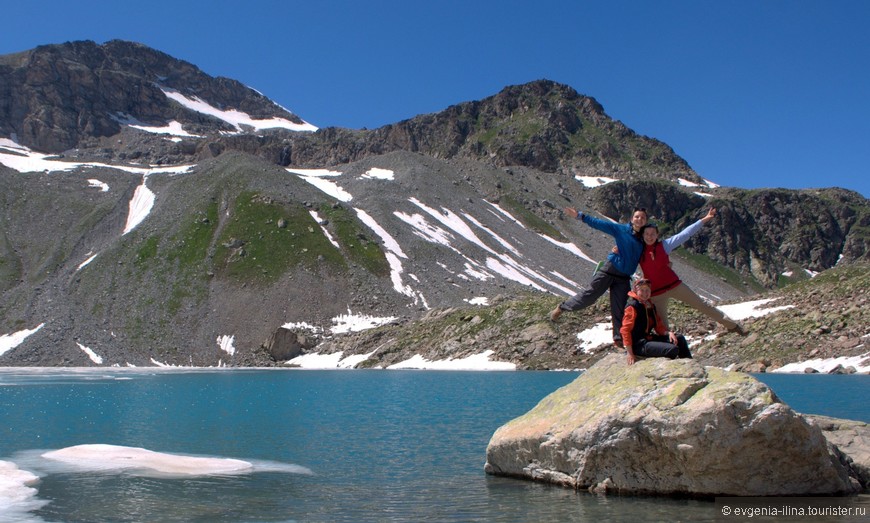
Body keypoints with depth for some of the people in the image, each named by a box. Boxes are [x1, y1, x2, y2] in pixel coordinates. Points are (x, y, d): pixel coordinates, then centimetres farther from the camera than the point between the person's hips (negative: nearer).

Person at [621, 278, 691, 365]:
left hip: (649, 338, 10)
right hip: (638, 344, -10)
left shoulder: (650, 306, 15)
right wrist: (629, 353, -21)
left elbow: (658, 325, 17)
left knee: (680, 338, 10)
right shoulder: (632, 306, -14)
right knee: (673, 349, -22)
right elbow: (626, 329, -18)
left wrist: (668, 333, -6)